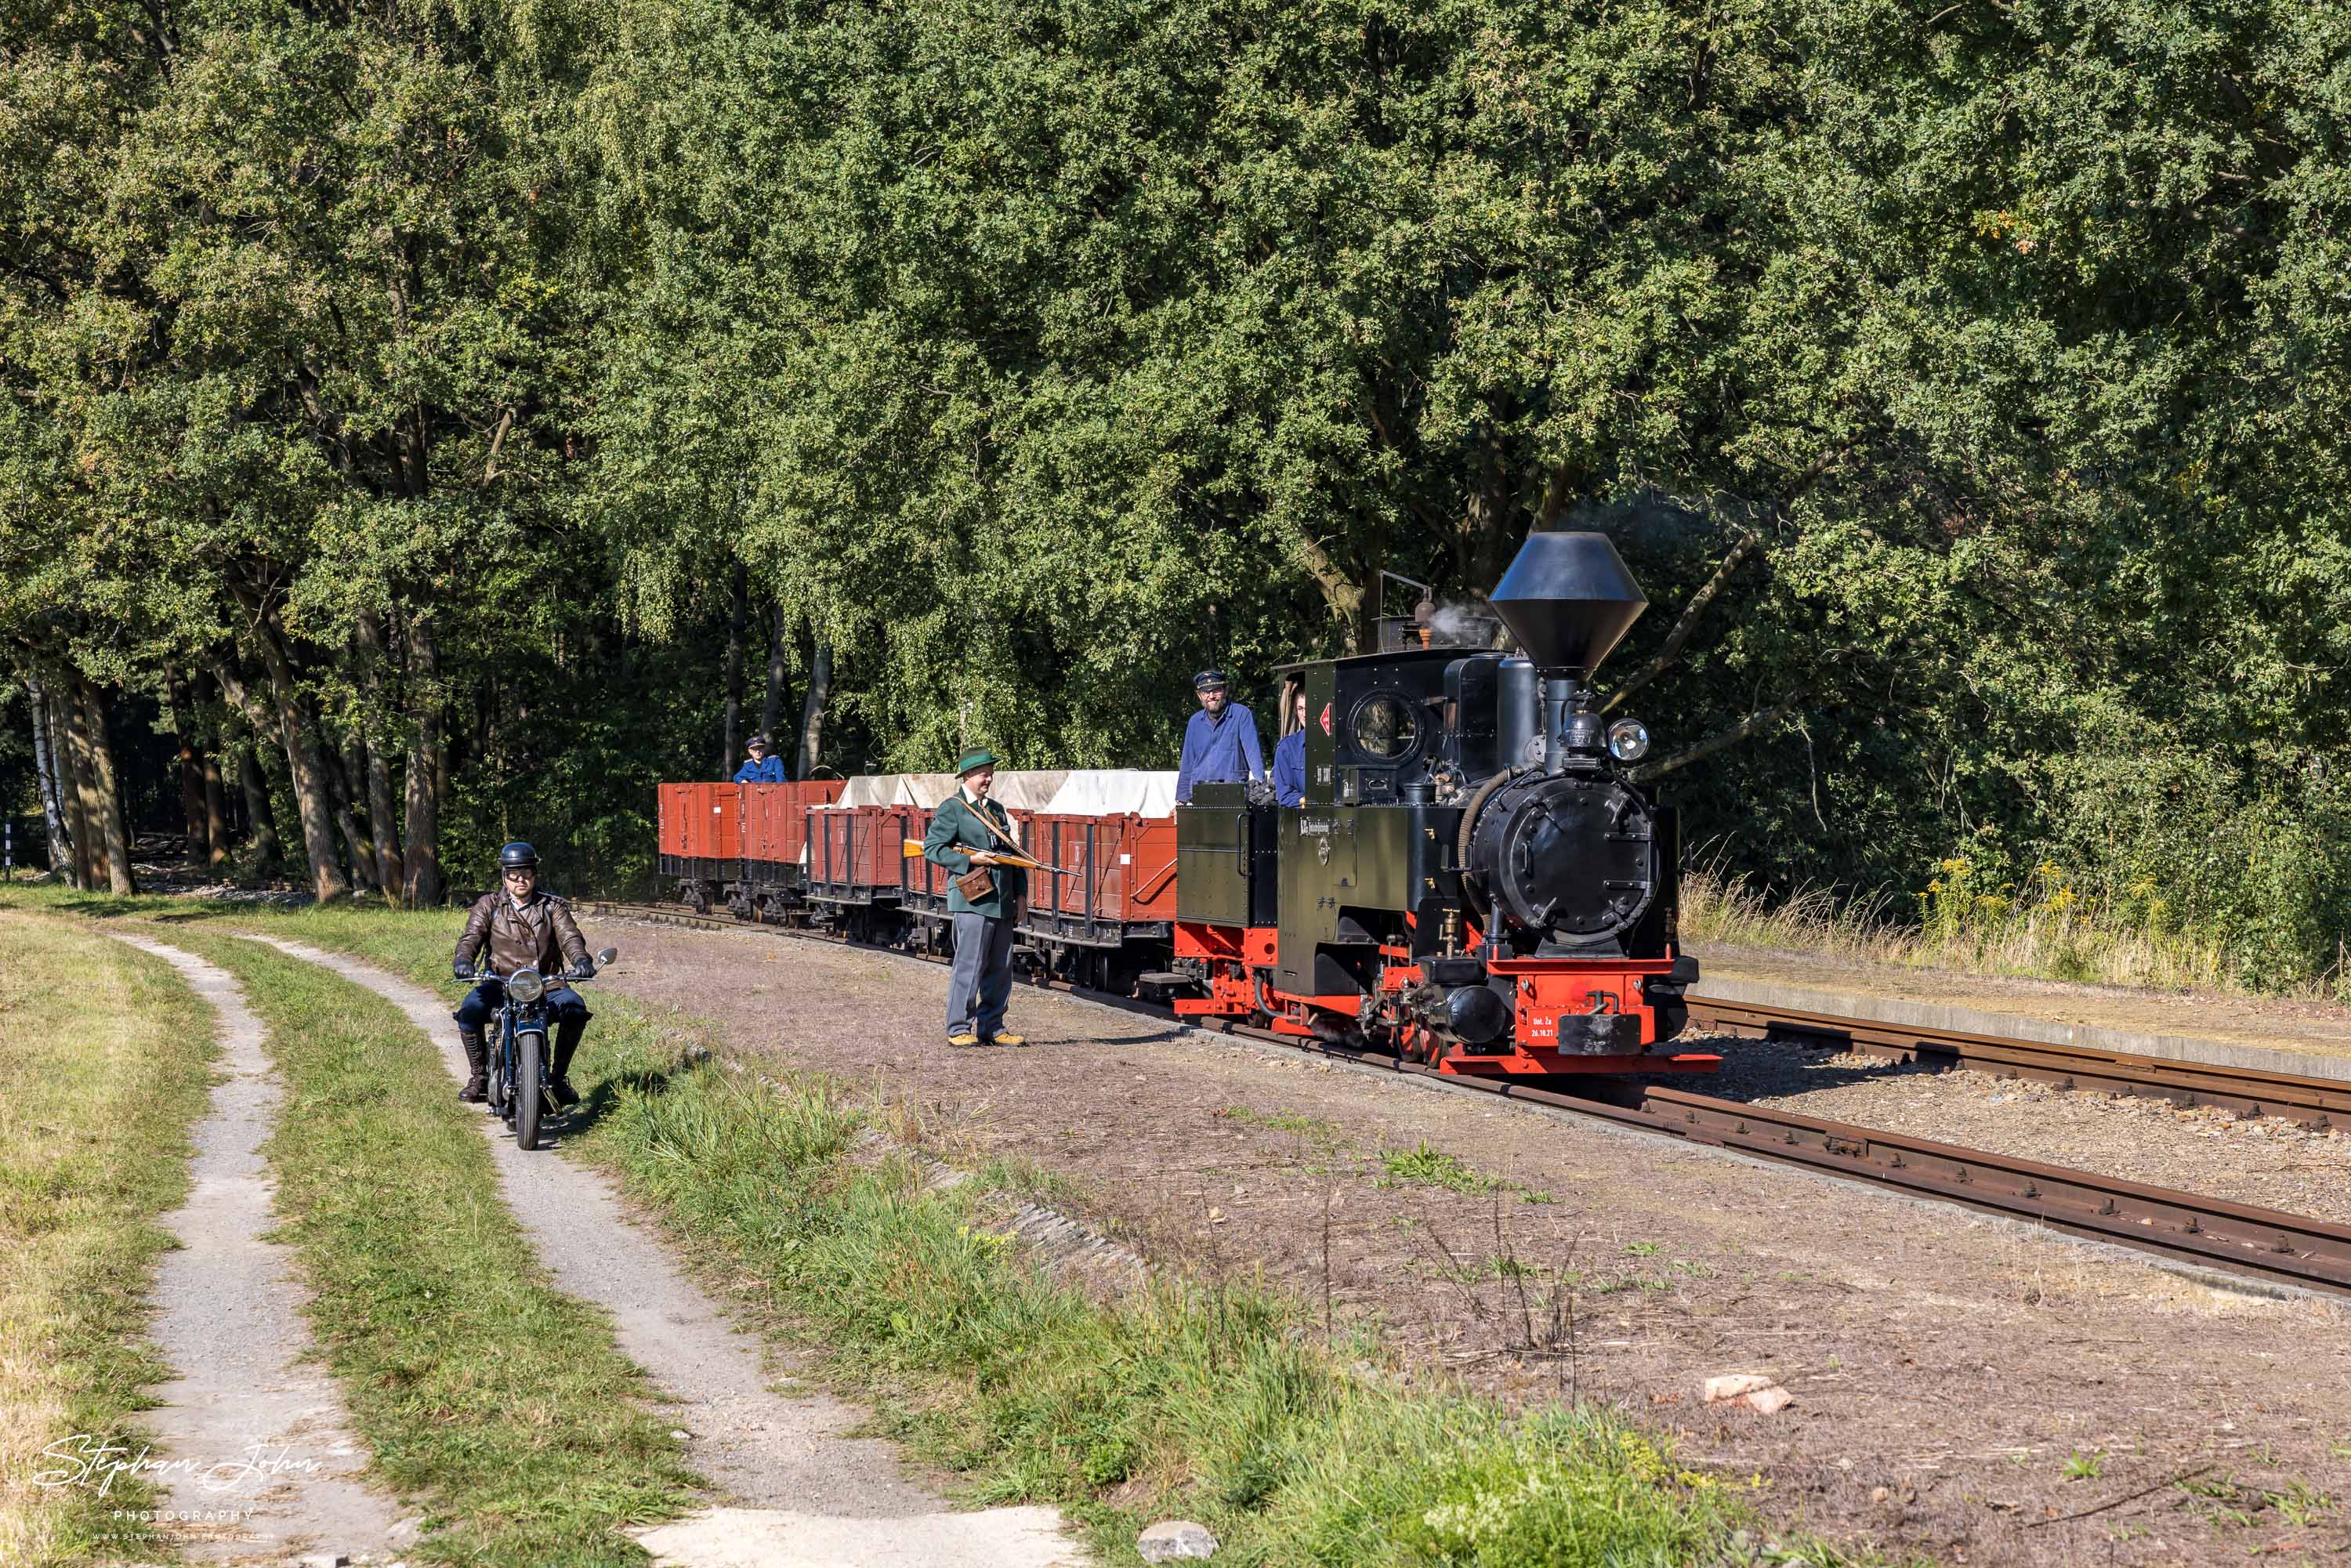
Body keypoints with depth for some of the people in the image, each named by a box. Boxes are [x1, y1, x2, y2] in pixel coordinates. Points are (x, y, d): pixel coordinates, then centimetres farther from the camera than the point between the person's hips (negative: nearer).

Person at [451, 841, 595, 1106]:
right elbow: (471, 937, -4)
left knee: (574, 1007, -29)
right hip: (499, 984, 0)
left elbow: (570, 936, -5)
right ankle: (479, 1077, -9)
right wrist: (463, 960, -28)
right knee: (469, 1010, -29)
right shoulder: (489, 906, 11)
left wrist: (581, 960, -28)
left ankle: (558, 1076, -12)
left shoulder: (552, 907, 11)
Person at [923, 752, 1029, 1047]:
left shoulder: (997, 810, 20)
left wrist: (1021, 893, 13)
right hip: (972, 899, -7)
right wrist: (971, 859, -18)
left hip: (1002, 902, 7)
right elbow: (932, 848, -10)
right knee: (970, 965, -9)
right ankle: (959, 1029, -3)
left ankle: (992, 1028, 15)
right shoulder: (952, 809, -3)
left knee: (1001, 967, 8)